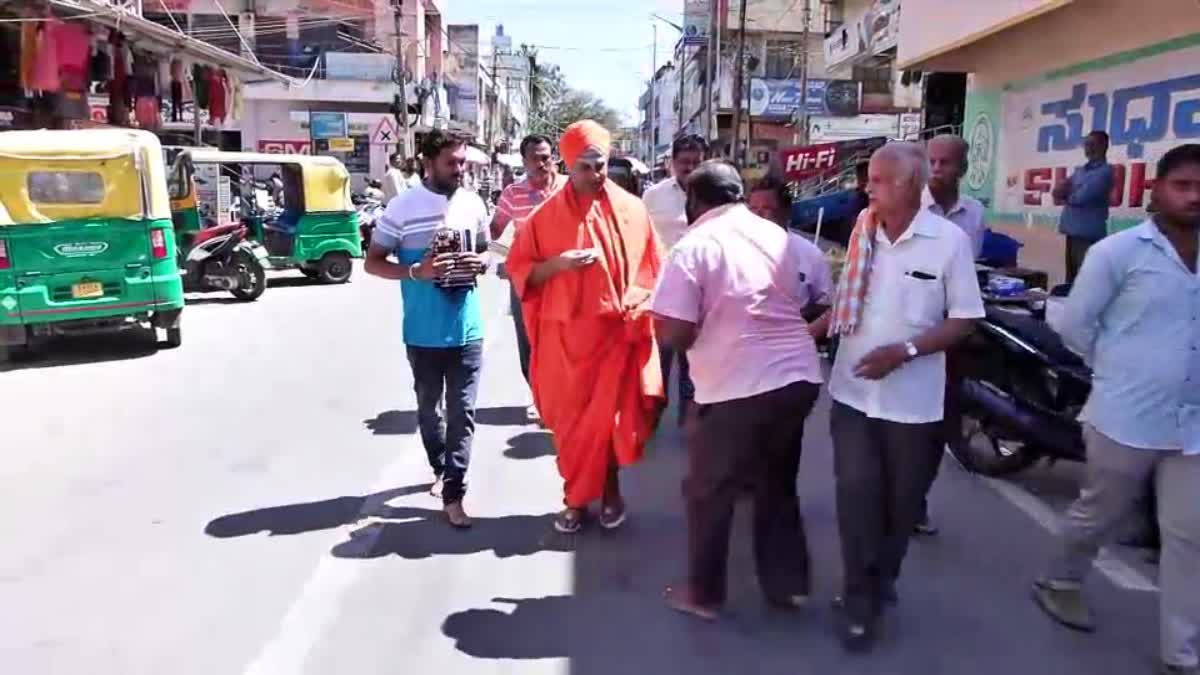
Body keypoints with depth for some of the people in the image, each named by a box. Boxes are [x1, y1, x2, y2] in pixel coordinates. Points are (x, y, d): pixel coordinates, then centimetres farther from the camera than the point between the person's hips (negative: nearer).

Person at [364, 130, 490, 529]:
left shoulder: (473, 203, 3)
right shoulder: (403, 207, -9)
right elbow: (372, 262, -4)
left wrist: (481, 264, -8)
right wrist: (416, 271, -21)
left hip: (467, 330, 2)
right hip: (423, 333, -2)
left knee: (462, 412, 0)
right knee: (429, 409, 16)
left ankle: (453, 493, 6)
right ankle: (440, 470, 38)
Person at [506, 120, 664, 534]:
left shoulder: (632, 209, 2)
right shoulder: (547, 214, 0)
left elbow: (653, 266, 10)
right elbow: (519, 268, 1)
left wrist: (640, 304, -5)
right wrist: (559, 263, -15)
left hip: (619, 329, 0)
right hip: (566, 334, 0)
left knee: (611, 414, 0)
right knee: (570, 418, 8)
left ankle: (609, 489, 22)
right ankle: (578, 496, 24)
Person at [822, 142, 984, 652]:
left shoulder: (949, 240, -10)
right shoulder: (862, 232, 1)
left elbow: (964, 321, -8)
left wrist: (904, 351, -19)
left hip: (912, 399, -2)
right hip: (853, 392, 2)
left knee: (901, 500, 12)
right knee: (856, 491, -3)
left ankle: (881, 583, 35)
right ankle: (859, 598, 13)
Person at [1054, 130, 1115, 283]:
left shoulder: (1105, 171, -6)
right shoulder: (1080, 170, 19)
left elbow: (1082, 197, -15)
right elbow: (1058, 190, 14)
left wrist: (1065, 197, 5)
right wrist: (1064, 188, -9)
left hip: (1089, 234, -8)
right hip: (1073, 231, 8)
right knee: (1071, 278, 12)